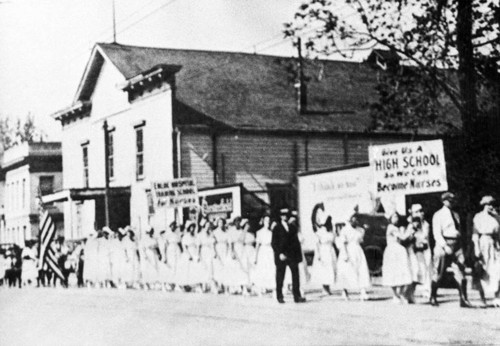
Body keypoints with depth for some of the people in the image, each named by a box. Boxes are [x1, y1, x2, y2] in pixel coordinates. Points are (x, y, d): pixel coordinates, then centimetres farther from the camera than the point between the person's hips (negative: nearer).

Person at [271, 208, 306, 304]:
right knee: (280, 277, 1)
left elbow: (296, 242, 14)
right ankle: (279, 297, 10)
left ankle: (297, 296, -2)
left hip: (292, 255, 3)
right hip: (282, 255, -3)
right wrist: (280, 253, -14)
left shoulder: (292, 228, 14)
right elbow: (274, 243, -3)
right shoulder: (277, 228, 3)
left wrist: (299, 255, 5)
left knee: (296, 275, -4)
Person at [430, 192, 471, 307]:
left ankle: (463, 300, -4)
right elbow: (437, 233, -10)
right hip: (443, 245, -5)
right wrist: (445, 246, -22)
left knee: (460, 272, -4)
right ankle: (433, 298, 17)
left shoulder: (455, 215, 16)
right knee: (438, 273, 2)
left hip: (456, 246, 5)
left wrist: (459, 245, 14)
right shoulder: (438, 215, -2)